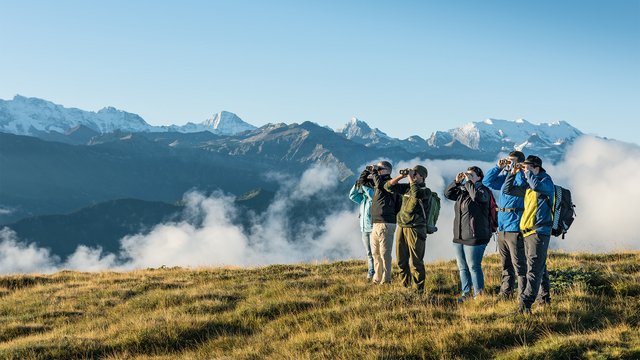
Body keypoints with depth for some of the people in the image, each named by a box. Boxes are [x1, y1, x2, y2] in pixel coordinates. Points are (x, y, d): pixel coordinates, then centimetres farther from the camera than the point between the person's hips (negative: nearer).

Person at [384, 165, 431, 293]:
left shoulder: (426, 191, -3)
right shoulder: (407, 188, 14)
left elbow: (417, 194, -26)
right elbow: (388, 186, 9)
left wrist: (411, 179, -15)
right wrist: (401, 176, -2)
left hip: (415, 229, -6)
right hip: (401, 227, 6)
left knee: (416, 261, -6)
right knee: (402, 261, 10)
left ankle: (419, 289, -1)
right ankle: (405, 285, 20)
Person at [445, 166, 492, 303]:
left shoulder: (483, 190, -7)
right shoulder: (462, 190, 15)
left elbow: (477, 196, -27)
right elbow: (448, 194, 17)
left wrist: (469, 181, -18)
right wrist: (456, 181, 4)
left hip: (475, 237, -8)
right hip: (459, 235, 8)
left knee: (473, 266, -6)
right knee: (462, 267, 13)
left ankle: (479, 294, 2)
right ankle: (466, 293, 22)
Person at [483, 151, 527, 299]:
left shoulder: (522, 177, -7)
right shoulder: (505, 177, 16)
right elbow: (487, 181, 20)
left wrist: (513, 167, -16)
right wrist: (499, 167, 9)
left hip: (515, 229, -8)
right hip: (502, 229, 8)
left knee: (519, 264, -6)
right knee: (505, 264, 15)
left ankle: (523, 295, -2)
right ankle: (505, 292, 23)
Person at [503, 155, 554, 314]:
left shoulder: (546, 180, -5)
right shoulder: (527, 186, 18)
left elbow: (537, 186, -28)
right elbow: (507, 190, 22)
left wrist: (528, 173, -12)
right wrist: (513, 174, 9)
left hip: (539, 232, -9)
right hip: (527, 232, 9)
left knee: (534, 269, -14)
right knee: (540, 267, 17)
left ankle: (525, 303, -22)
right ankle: (545, 297, 27)